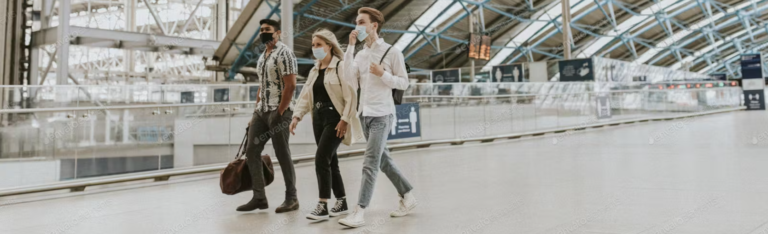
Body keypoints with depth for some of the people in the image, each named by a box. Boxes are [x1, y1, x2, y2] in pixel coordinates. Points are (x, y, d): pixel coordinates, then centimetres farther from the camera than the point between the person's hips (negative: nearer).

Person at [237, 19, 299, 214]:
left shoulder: (284, 53, -7)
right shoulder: (262, 57, 19)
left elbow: (290, 85, -15)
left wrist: (279, 113, -18)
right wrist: (255, 112, 18)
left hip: (279, 111, -9)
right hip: (261, 111, 9)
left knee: (282, 154, -4)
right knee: (251, 150, 4)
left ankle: (292, 198, 8)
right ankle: (259, 198, 12)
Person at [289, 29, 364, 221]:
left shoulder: (341, 67, -7)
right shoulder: (314, 71, 16)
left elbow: (351, 96, -13)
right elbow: (305, 96, 13)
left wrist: (345, 119, -20)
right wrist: (297, 116, 1)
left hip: (335, 119, -8)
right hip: (318, 119, 8)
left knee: (321, 159, -14)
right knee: (330, 161, 10)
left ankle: (323, 206, -7)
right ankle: (342, 203, 21)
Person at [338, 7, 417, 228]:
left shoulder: (392, 52, -3)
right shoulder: (360, 54, 11)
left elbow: (404, 83, -2)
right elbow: (350, 80, -3)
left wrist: (382, 74, -17)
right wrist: (350, 48, -4)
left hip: (381, 114, -7)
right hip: (364, 114, 7)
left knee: (370, 163, -10)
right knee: (383, 160, 14)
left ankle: (359, 212, -9)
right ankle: (408, 196, 28)